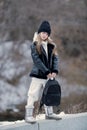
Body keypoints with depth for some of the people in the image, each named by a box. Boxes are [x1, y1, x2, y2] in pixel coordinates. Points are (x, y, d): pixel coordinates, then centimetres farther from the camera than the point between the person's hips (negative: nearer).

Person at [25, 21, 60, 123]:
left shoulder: (51, 46, 9)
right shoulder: (34, 46, -8)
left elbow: (55, 58, 5)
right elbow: (37, 60, -14)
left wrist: (54, 71, -10)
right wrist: (47, 72, -17)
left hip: (48, 74, 6)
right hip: (37, 74, -6)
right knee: (33, 95, -6)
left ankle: (49, 113, 27)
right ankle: (28, 115, -2)